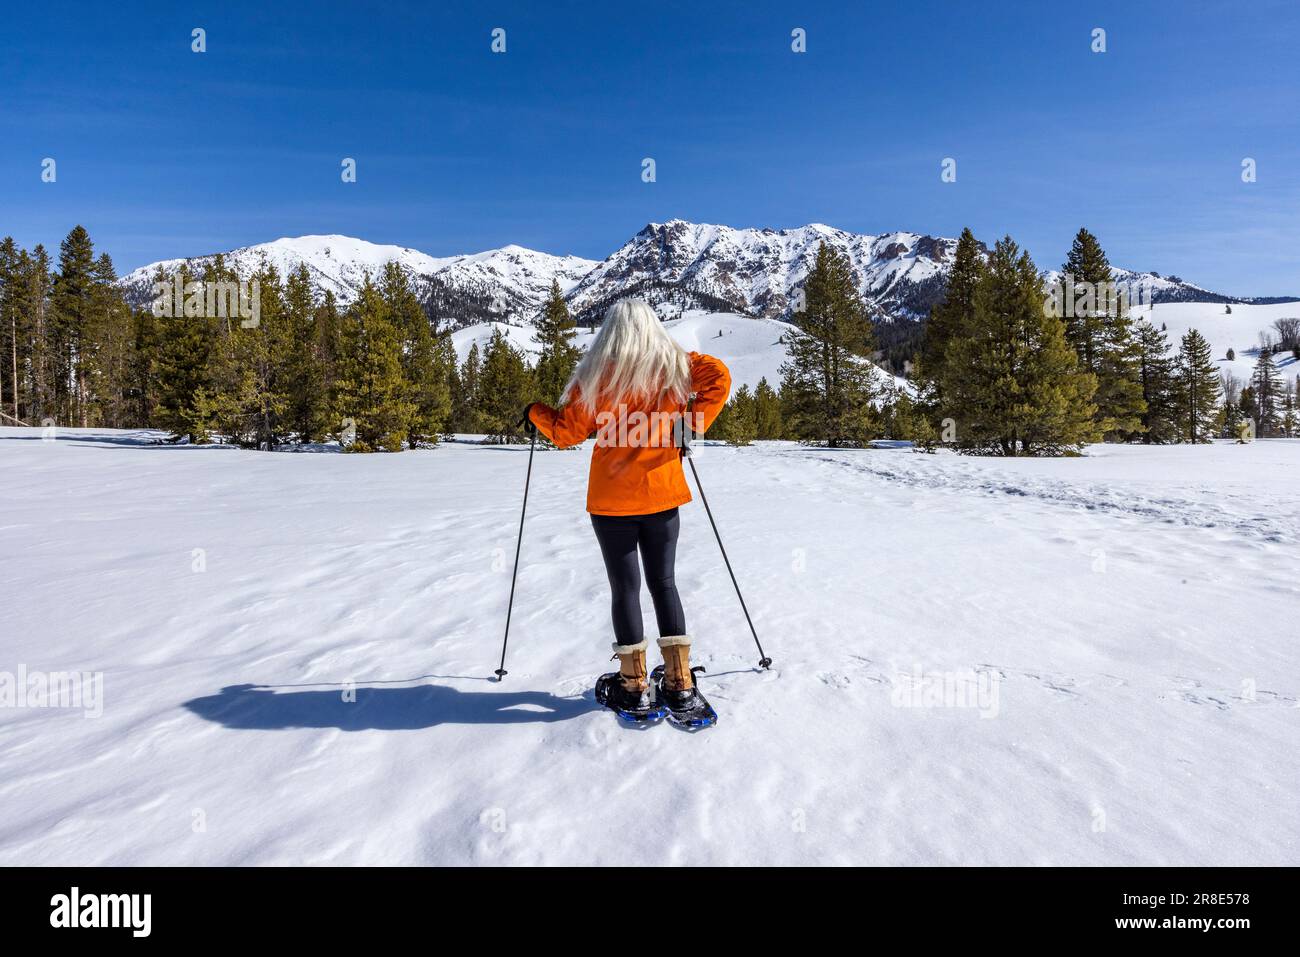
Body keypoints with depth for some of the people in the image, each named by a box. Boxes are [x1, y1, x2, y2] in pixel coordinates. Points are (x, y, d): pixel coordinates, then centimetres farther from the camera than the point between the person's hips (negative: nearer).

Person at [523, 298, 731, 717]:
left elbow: (567, 432, -4)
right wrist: (691, 427, -5)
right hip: (662, 495, 2)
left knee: (625, 587, 8)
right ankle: (680, 685, 15)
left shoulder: (599, 373, -5)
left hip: (611, 500, -2)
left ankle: (634, 687, 15)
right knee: (663, 582, 13)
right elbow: (720, 376, -11)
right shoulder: (674, 364, 2)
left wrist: (535, 412, 15)